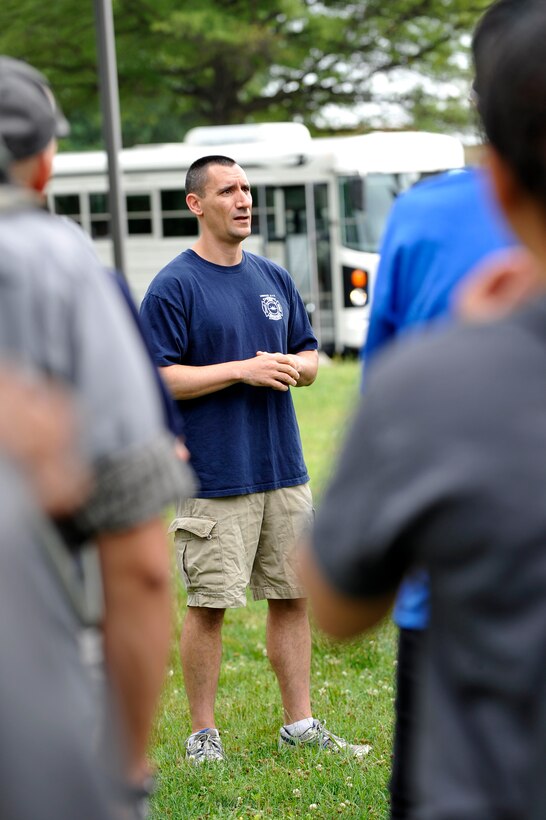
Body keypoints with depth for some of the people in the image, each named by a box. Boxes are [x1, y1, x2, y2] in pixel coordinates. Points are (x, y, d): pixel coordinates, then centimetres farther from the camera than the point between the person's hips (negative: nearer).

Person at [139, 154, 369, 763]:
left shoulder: (275, 280, 13)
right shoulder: (173, 287, -6)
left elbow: (311, 358, 19)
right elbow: (158, 379, -12)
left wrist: (294, 365, -5)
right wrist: (244, 370, -17)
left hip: (284, 470, 6)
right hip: (214, 478, -6)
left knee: (292, 596, 10)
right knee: (208, 604, -1)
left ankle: (300, 723, 21)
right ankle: (202, 733, 11)